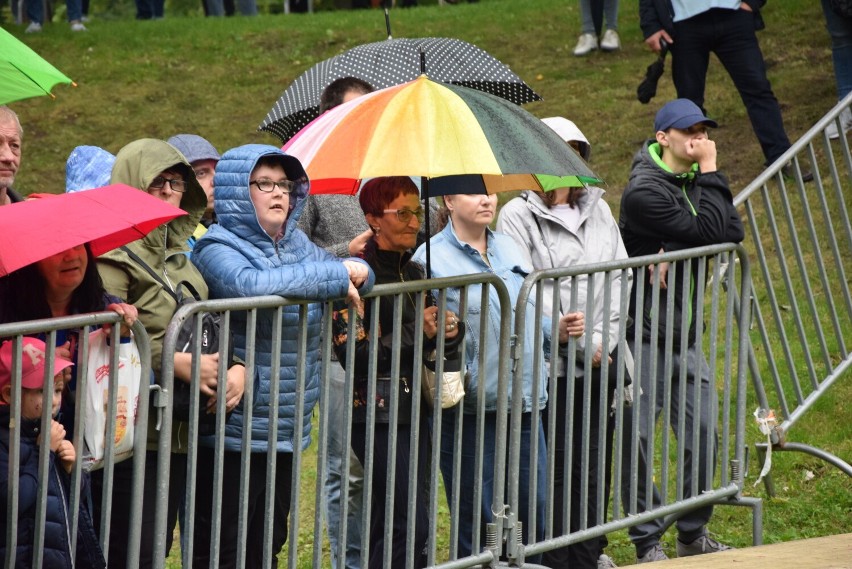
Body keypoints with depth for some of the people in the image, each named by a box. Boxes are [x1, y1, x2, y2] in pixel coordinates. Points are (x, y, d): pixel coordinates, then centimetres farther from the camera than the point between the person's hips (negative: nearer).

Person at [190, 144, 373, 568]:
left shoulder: (297, 245, 12)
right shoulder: (218, 248, -11)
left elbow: (359, 275, 15)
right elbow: (251, 285, -31)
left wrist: (356, 272, -11)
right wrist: (334, 275, -23)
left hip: (287, 432, 8)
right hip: (234, 434, -8)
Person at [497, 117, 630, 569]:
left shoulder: (597, 210, 15)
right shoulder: (518, 216, -4)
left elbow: (618, 276, 11)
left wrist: (604, 339, -4)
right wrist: (581, 344, -13)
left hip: (599, 363, 5)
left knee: (595, 463, 9)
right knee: (553, 469, -4)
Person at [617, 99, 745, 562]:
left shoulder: (694, 179, 10)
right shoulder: (645, 191, -17)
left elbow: (733, 233, 0)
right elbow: (710, 232, -21)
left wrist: (677, 250, -15)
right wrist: (710, 173, -16)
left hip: (684, 333, 8)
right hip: (644, 335, -8)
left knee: (702, 433, 11)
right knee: (638, 439, -2)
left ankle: (694, 536, 25)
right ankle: (647, 544, 7)